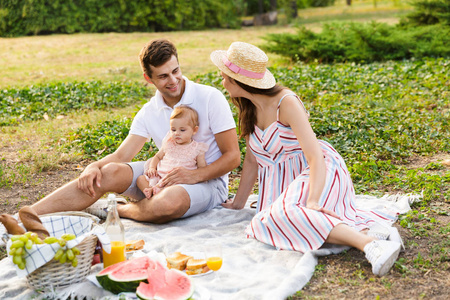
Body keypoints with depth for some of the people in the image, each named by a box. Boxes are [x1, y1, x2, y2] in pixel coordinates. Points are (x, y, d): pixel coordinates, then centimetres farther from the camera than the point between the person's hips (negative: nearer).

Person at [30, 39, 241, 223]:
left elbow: (233, 156, -10)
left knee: (169, 201, -38)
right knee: (110, 172, -21)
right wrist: (94, 167, -23)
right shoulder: (148, 112, 5)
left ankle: (115, 211, -8)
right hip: (165, 176, 4)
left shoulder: (211, 98, -9)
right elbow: (120, 156, 0)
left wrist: (195, 175, -25)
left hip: (208, 180, -4)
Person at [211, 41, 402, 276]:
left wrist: (313, 201, -36)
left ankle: (370, 244, -42)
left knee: (283, 215, -36)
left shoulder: (286, 102, -17)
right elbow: (252, 159, 14)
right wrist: (239, 202, 17)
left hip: (316, 171, -7)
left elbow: (315, 157, -23)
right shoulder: (248, 109, 5)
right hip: (283, 178, 8)